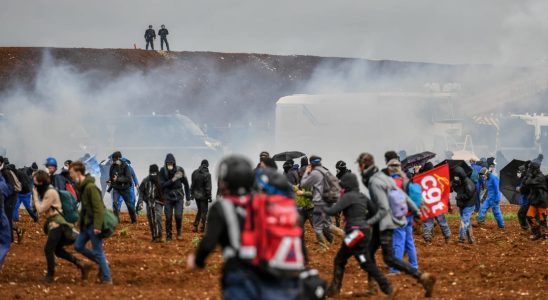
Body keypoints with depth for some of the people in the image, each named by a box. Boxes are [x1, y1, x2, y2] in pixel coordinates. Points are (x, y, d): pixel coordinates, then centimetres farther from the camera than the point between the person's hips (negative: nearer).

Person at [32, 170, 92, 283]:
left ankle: (50, 275, 4)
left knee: (48, 249, -7)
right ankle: (82, 265, 13)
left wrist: (35, 195, -10)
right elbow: (44, 209, 14)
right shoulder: (46, 190, 13)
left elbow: (40, 210, -17)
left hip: (57, 223, -10)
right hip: (54, 223, 10)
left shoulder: (51, 192, -18)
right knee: (58, 250, 13)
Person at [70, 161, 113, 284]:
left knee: (97, 251, -4)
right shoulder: (81, 187, 10)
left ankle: (107, 279, 5)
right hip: (86, 224, 10)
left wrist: (97, 226, -28)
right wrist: (81, 222, 21)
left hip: (93, 224, -10)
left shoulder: (91, 187, -20)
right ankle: (102, 262, 22)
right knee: (78, 246, 11)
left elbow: (98, 208, -24)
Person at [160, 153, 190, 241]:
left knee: (178, 215, -13)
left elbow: (186, 184, 2)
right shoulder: (163, 171, -9)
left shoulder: (179, 170, -9)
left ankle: (179, 232, 14)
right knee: (168, 217, -2)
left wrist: (188, 198, 5)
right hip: (168, 197, 0)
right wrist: (172, 180, -24)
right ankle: (168, 236, 12)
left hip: (178, 197, 0)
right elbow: (162, 185, -11)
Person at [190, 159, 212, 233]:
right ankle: (202, 228, 7)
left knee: (199, 210, 19)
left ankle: (195, 226, 13)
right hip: (203, 196, -5)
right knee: (204, 211, 6)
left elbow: (193, 185, 7)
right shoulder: (207, 174, -18)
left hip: (196, 195, 5)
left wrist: (192, 194, 17)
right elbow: (208, 187, -17)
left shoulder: (195, 173, -1)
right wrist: (209, 197, -8)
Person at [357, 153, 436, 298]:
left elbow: (383, 209, -24)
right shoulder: (382, 177, 7)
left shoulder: (374, 183, -21)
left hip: (386, 223, -10)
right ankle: (371, 286, 21)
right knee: (369, 251, 14)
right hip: (381, 224, 10)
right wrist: (415, 210, 21)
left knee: (390, 259, -8)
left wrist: (368, 222, -18)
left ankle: (423, 277, -14)